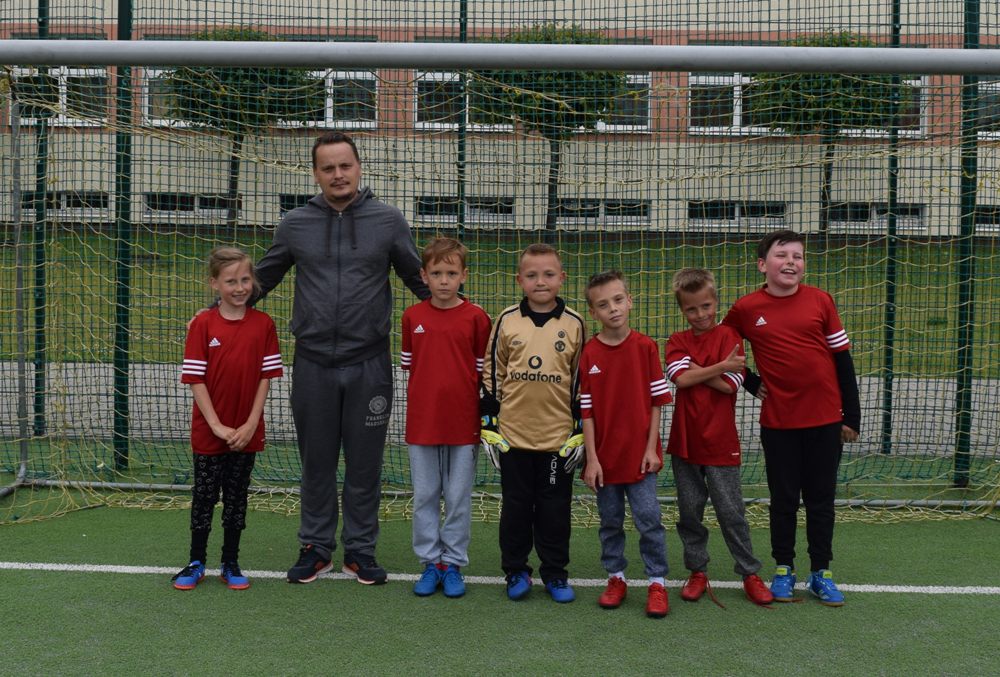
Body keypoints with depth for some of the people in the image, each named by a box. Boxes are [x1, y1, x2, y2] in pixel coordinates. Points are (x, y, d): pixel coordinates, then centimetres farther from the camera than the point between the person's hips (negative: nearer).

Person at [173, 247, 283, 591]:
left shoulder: (263, 324, -2)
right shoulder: (203, 324, -8)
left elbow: (266, 377, -1)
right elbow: (196, 380, -8)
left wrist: (250, 425, -9)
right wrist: (217, 426, -13)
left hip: (246, 432, 1)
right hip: (208, 431, -1)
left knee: (237, 498, 11)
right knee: (204, 497, 8)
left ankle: (231, 564, 22)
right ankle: (196, 563, 21)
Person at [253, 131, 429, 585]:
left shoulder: (388, 221, 2)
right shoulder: (295, 224, 6)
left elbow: (420, 281, 10)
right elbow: (261, 279, 16)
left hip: (368, 364, -1)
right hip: (313, 364, 1)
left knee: (364, 463, 6)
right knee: (317, 462, 9)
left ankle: (360, 551, 19)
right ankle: (315, 548, 23)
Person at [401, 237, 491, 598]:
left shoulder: (476, 317, -4)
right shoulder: (412, 317, 3)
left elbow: (484, 370, 0)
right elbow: (409, 366, 11)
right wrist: (427, 396, 2)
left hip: (464, 422, -2)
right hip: (422, 421, 2)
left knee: (459, 498, 6)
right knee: (424, 497, 8)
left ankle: (453, 564, 18)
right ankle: (430, 563, 20)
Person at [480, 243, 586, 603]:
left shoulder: (574, 324, 1)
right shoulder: (506, 321, 0)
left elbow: (580, 380, 6)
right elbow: (491, 373, 6)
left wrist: (580, 431, 4)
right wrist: (488, 424, 3)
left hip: (558, 437, 0)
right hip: (513, 434, 0)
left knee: (555, 507, 8)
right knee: (515, 505, 10)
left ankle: (555, 572, 21)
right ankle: (516, 570, 23)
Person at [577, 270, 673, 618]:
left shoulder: (646, 346, -5)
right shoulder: (589, 353, -5)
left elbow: (657, 401, -1)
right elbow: (586, 410, -3)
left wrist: (651, 448, -5)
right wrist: (591, 458, -6)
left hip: (640, 454, -1)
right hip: (605, 455, 1)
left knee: (649, 519, -1)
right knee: (610, 522, 12)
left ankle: (656, 583, 11)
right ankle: (616, 578, 27)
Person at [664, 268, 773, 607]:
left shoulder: (728, 335, -3)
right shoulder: (677, 341, 4)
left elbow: (730, 385, -14)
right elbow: (681, 378, -15)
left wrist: (697, 372, -12)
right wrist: (720, 367, -16)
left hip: (720, 442, -3)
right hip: (685, 440, 3)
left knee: (731, 512, 3)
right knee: (689, 512, 10)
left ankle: (750, 574, 15)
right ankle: (697, 572, 23)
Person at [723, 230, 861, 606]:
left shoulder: (820, 301, -2)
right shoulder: (746, 309, -4)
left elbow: (842, 359, 2)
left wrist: (852, 415, 2)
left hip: (825, 419, 1)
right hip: (778, 422, 0)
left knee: (821, 499, 10)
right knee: (783, 500, 10)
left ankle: (821, 573, 21)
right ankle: (783, 570, 24)